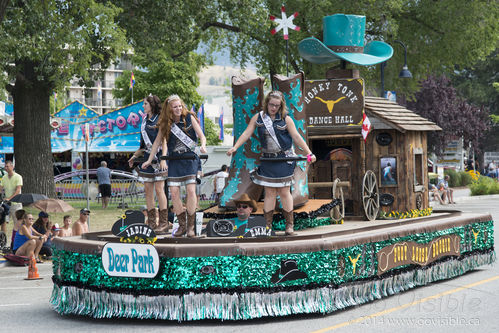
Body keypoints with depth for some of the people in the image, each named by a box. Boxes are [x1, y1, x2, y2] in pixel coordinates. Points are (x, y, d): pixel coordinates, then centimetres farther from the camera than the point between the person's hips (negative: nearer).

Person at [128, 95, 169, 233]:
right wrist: (135, 156, 22)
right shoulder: (145, 121, 17)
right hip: (147, 158, 7)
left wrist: (163, 159, -20)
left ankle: (163, 223, -7)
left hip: (158, 158, -7)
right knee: (148, 190, 3)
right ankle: (152, 223, 6)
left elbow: (164, 142, -11)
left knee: (159, 189, -10)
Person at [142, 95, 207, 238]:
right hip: (174, 161, 3)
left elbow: (202, 136, 1)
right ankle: (182, 225, 7)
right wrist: (149, 160, 14)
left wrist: (203, 146, -20)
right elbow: (157, 142, 14)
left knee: (191, 190, -13)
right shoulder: (166, 124, 8)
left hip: (190, 159, -3)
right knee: (174, 193, -5)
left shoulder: (189, 117, 2)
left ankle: (191, 226, -4)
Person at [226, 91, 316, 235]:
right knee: (269, 193, 3)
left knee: (284, 192, 1)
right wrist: (235, 147, -12)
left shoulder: (286, 119, -3)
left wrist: (309, 153, -13)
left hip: (284, 159, -2)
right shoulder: (258, 118, 2)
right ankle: (267, 224, 9)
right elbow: (247, 133, -1)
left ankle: (289, 225, 11)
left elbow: (296, 137, -5)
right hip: (267, 159, 2)